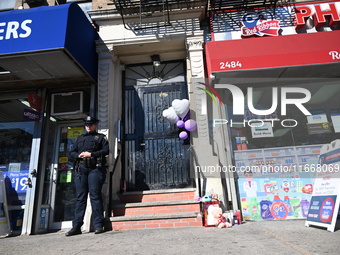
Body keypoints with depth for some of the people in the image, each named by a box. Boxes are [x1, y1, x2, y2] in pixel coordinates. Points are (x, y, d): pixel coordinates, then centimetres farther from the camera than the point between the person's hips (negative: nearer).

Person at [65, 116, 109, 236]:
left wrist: (91, 154, -11)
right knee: (80, 197, 4)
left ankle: (98, 225, -4)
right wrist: (78, 155, -3)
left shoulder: (101, 137, 12)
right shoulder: (80, 138, 24)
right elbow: (71, 152, 19)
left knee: (95, 195, -7)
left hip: (95, 168, -4)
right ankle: (76, 226, 7)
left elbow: (106, 150, -2)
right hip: (80, 169, 4)